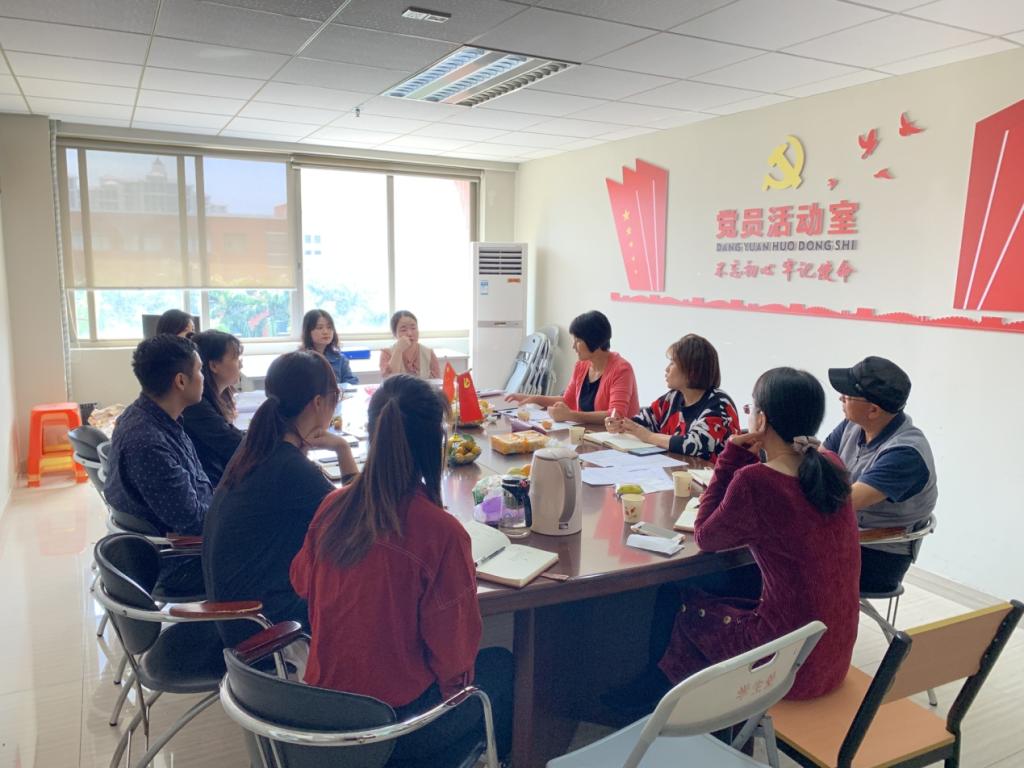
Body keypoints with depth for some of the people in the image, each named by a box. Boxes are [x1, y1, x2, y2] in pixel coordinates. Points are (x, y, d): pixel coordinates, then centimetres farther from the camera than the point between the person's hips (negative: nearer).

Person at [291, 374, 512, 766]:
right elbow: (454, 655, -17)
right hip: (395, 722, -5)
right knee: (501, 665, 21)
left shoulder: (332, 507, -11)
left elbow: (302, 582, 9)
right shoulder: (441, 532, -26)